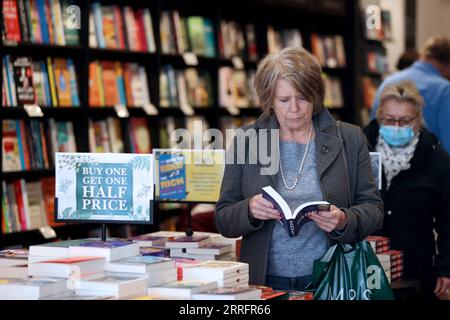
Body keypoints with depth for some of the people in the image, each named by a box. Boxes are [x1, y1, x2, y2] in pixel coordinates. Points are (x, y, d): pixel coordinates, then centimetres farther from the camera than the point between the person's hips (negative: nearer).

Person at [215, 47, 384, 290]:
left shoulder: (350, 140, 7)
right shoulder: (245, 140, 7)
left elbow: (373, 209, 8)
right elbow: (223, 221, 9)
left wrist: (344, 221, -13)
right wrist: (250, 210, -12)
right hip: (265, 283, 1)